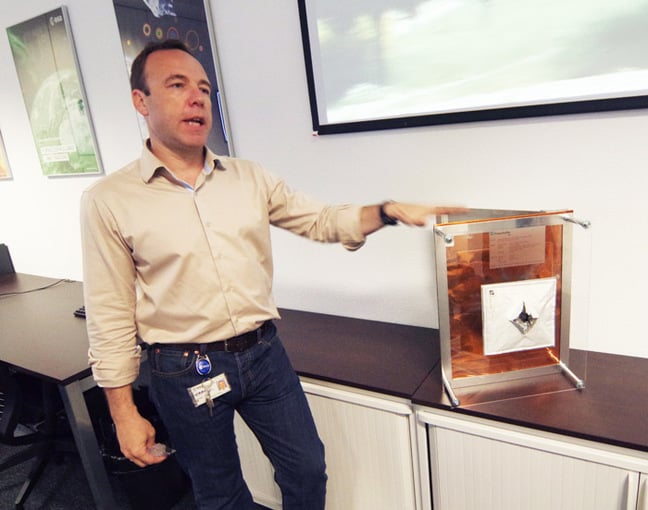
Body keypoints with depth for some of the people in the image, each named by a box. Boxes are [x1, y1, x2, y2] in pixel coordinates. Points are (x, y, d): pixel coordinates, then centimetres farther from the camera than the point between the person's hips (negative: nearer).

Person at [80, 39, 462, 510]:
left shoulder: (249, 177, 1)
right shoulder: (109, 201, -9)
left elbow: (320, 220, 5)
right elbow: (111, 319, -7)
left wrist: (388, 212, -11)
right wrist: (125, 414, -5)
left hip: (264, 352, 3)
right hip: (184, 372, -2)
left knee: (308, 470, 17)